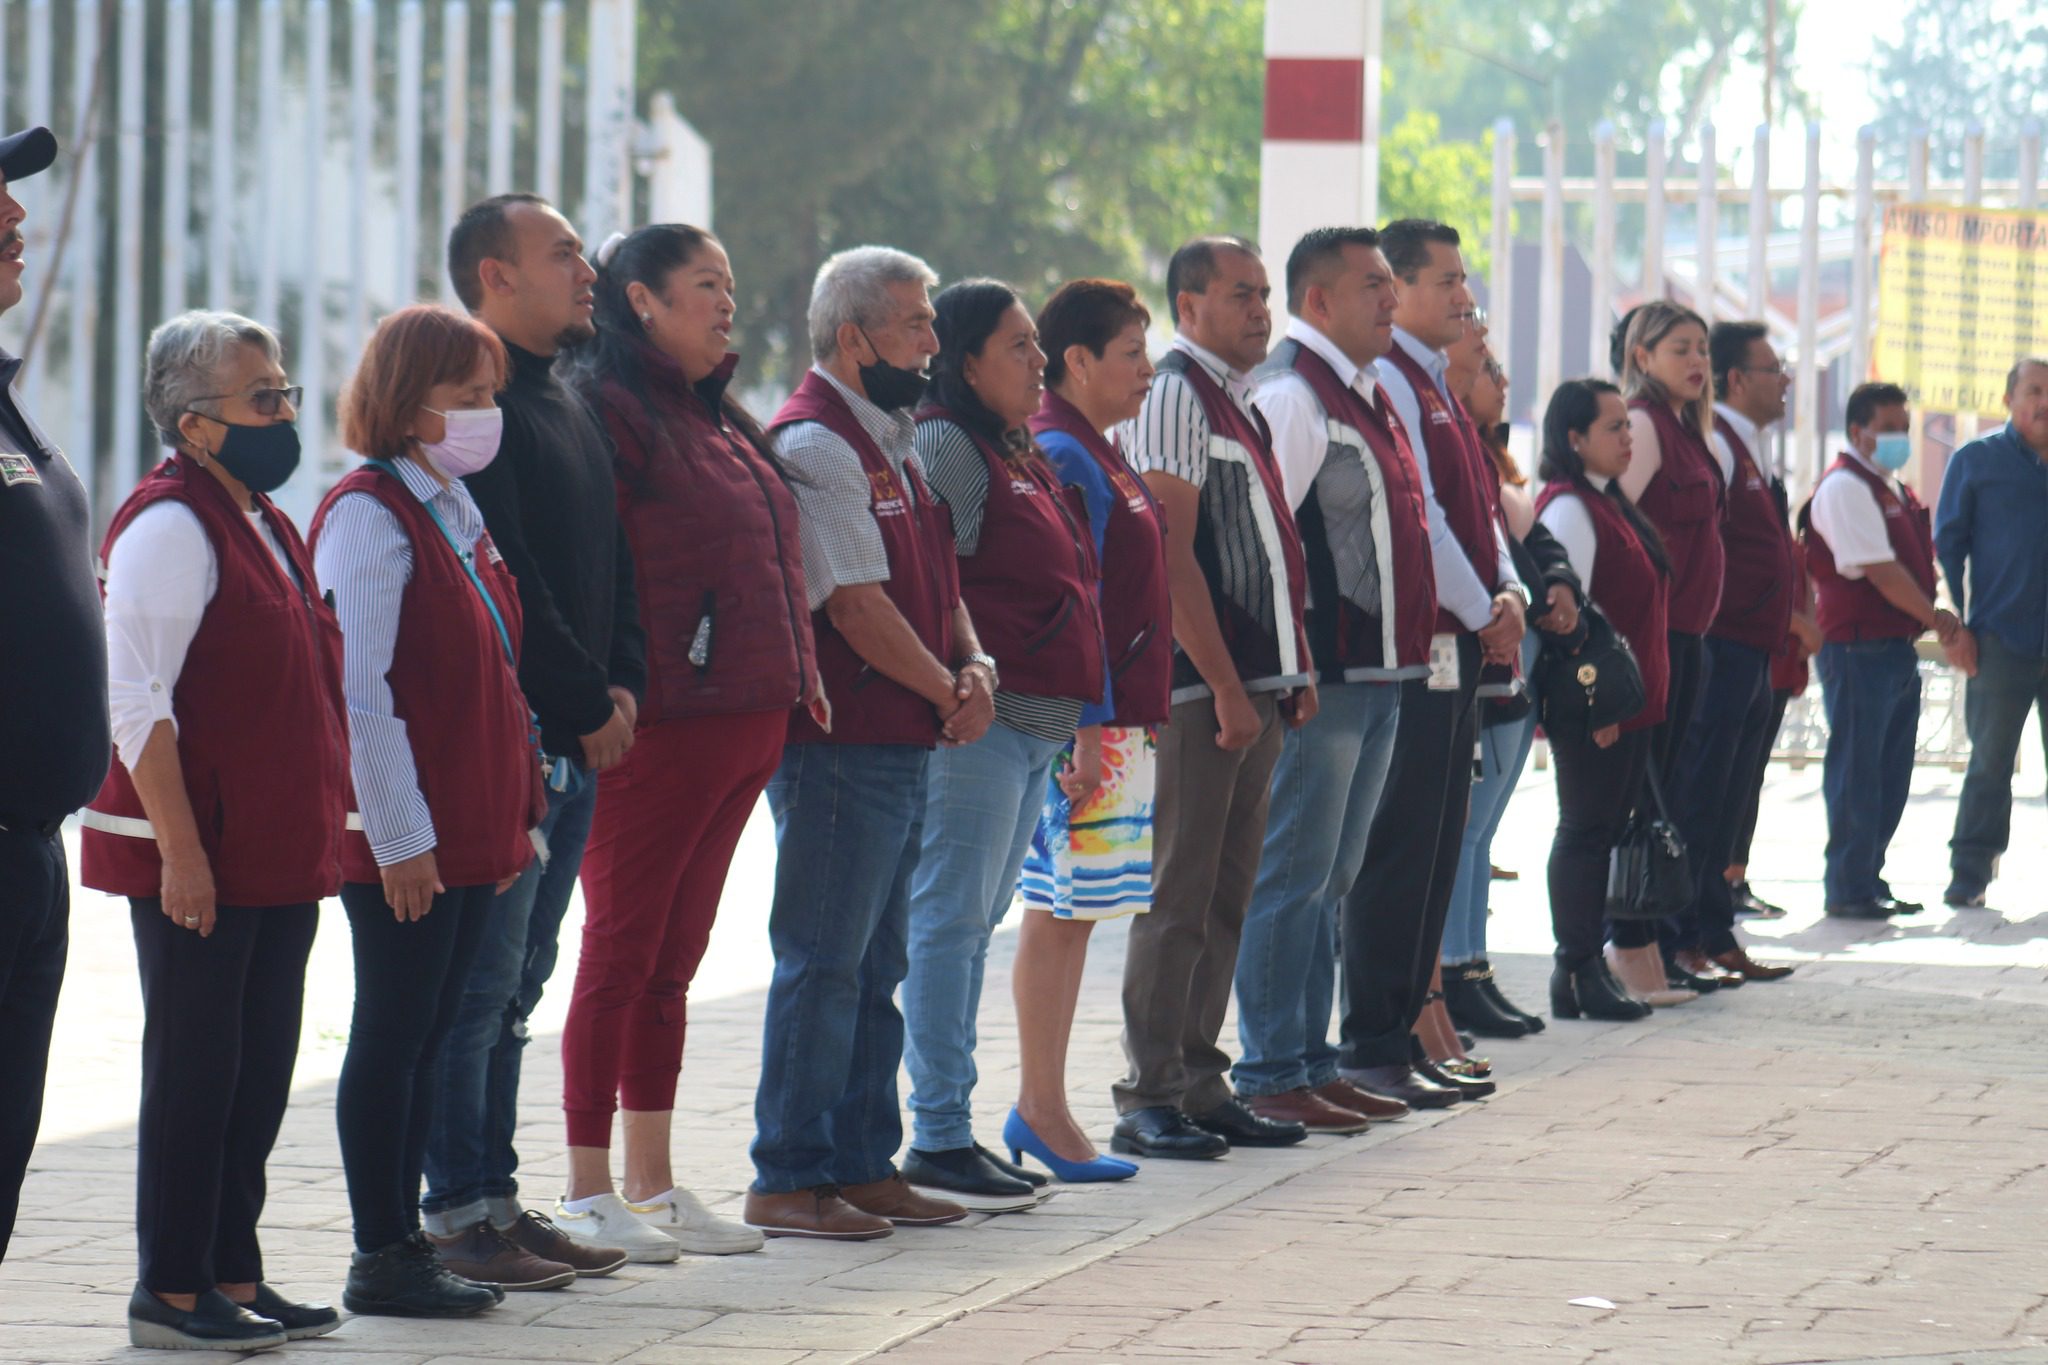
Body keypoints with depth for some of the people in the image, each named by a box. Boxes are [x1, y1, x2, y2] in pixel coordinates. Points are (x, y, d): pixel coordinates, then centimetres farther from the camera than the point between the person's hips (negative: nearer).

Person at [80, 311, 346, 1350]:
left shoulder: (260, 522, 16)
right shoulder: (168, 527, -13)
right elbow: (138, 706, -18)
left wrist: (316, 836, 19)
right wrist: (179, 851, -22)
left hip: (276, 854, 9)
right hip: (197, 859, -9)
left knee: (260, 1069, 11)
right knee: (195, 1070, -3)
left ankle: (233, 1277, 18)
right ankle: (169, 1292, 3)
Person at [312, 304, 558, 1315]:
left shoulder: (454, 509, 15)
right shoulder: (370, 514, -13)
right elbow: (357, 690, -18)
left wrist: (515, 814, 16)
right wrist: (399, 835, -19)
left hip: (471, 833, 9)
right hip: (404, 839, -9)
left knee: (429, 1038, 11)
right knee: (393, 1036, -3)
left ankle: (405, 1239, 16)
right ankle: (381, 1259, 2)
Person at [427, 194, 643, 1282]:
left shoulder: (568, 407, 19)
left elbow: (611, 565, 21)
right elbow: (503, 582, -17)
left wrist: (623, 682, 4)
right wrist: (585, 704, -13)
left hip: (576, 739, 9)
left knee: (516, 983, 12)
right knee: (482, 980, -8)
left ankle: (493, 1201, 16)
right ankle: (457, 1213, -5)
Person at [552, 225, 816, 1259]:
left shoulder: (721, 422, 17)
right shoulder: (610, 412, -11)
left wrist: (793, 687, 13)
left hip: (741, 725, 9)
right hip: (659, 725, -9)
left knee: (672, 959, 13)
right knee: (623, 950, -3)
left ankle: (652, 1186, 18)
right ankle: (588, 1195, 3)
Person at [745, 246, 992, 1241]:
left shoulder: (889, 441, 17)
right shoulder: (814, 446, -14)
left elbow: (935, 579, 19)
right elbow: (854, 605, -17)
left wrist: (974, 666, 0)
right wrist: (948, 692, -7)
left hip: (903, 745, 10)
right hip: (842, 747, -10)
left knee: (874, 966, 13)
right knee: (823, 963, -6)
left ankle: (863, 1165, 19)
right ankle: (790, 1179, -2)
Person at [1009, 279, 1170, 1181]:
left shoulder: (1097, 454, 18)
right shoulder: (1062, 456, -14)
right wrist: (1087, 725, -22)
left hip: (1116, 717, 10)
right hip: (1087, 723, -10)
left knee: (1068, 910, 11)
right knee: (1060, 911, -6)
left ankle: (1042, 1108, 15)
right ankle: (1042, 1111, -3)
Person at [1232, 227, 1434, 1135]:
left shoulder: (1364, 395, 18)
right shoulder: (1290, 395, -13)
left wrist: (1413, 640, 22)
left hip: (1376, 675, 10)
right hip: (1321, 680, -10)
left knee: (1329, 880, 14)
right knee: (1293, 879, -5)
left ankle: (1310, 1062, 21)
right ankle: (1271, 1075, -2)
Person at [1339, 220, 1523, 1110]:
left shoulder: (1434, 388, 19)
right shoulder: (1386, 384, -13)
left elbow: (1476, 507, 20)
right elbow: (1417, 517, -17)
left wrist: (1509, 592, 3)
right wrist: (1484, 611, -9)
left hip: (1458, 641, 10)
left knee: (1435, 852, 11)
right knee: (1399, 851, -7)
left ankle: (1401, 1038, 16)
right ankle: (1374, 1050, -4)